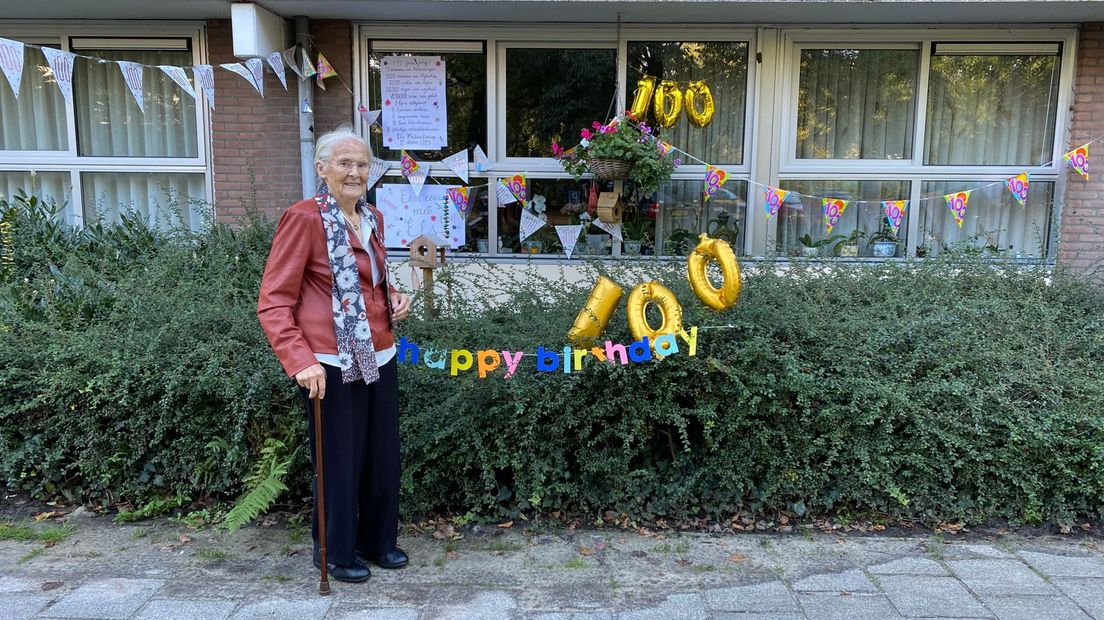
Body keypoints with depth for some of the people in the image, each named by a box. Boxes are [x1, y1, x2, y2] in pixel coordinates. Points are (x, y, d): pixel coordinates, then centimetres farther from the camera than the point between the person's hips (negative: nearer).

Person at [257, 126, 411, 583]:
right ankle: (336, 553, 29)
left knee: (384, 455, 16)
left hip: (379, 357, 7)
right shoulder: (303, 218, -12)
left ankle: (379, 541, 37)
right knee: (339, 461, 7)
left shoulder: (372, 218, 9)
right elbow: (273, 301, -14)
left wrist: (393, 298, 4)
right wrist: (300, 360, -25)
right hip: (332, 364, -7)